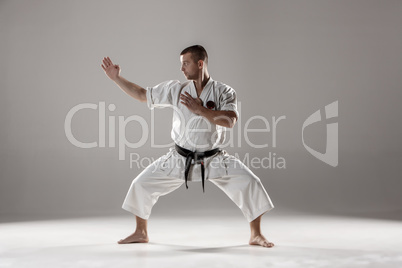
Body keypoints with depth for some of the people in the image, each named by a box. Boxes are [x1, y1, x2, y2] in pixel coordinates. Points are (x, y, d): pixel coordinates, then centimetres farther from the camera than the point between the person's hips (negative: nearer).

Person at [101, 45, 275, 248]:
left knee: (249, 183, -17)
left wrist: (200, 110, -26)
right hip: (180, 159, 2)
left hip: (214, 159, -2)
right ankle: (141, 233, 20)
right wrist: (116, 78, -2)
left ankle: (256, 235, 2)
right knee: (142, 184, -2)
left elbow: (230, 120, -25)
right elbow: (141, 94, 3)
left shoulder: (223, 92, -9)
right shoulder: (176, 90, -3)